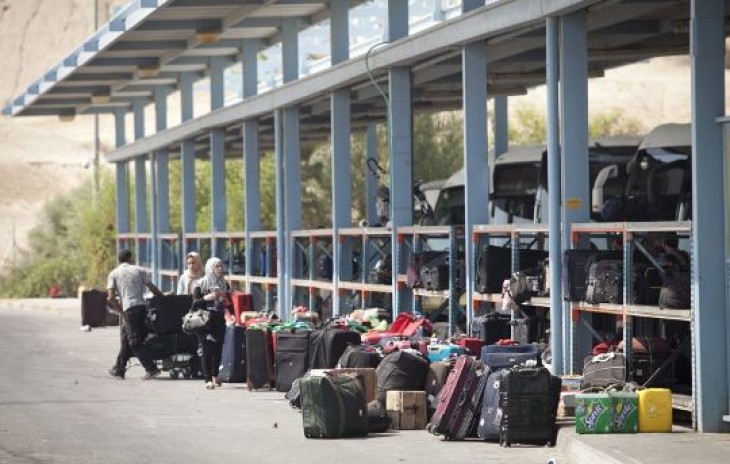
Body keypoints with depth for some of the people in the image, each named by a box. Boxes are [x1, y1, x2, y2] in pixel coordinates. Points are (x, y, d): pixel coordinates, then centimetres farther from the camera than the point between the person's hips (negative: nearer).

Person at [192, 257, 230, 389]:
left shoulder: (224, 284, 11)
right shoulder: (200, 284, -1)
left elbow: (229, 303, 19)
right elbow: (194, 303, -5)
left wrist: (226, 300, -3)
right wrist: (206, 298, -21)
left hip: (219, 321, 4)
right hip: (205, 322, -4)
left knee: (218, 349, 5)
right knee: (207, 349, -9)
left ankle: (215, 375, 25)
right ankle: (208, 379, -8)